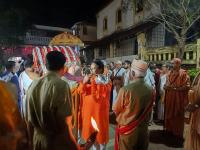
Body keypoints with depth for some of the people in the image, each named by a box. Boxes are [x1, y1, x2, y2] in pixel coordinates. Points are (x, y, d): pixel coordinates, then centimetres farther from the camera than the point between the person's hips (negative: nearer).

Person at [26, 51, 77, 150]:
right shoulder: (61, 85, -21)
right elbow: (65, 120, -22)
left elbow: (30, 118, 5)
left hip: (38, 140, 6)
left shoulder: (33, 85, -4)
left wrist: (33, 139, 18)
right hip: (59, 142, -5)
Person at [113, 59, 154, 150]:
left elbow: (116, 110, -9)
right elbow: (148, 111, 6)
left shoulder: (125, 90, -24)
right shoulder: (150, 90, -9)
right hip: (143, 130, 4)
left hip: (127, 130, -4)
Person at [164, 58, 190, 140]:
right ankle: (169, 129, 28)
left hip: (179, 98, -5)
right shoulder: (170, 73, 9)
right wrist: (166, 86, -9)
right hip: (169, 98, 5)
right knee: (169, 114, 12)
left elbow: (187, 86, -13)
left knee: (178, 116, 5)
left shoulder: (183, 74, -8)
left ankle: (178, 133, 20)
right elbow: (165, 85, 13)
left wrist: (176, 88, -20)